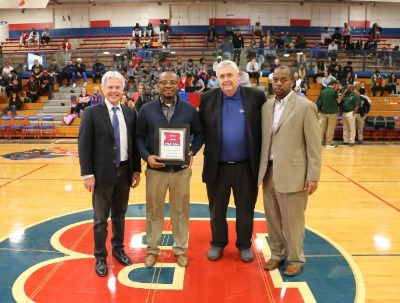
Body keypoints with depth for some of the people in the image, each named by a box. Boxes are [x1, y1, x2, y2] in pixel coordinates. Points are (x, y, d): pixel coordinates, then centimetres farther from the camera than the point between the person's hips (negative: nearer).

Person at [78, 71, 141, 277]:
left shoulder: (130, 113, 6)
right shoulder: (92, 113, -5)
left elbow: (134, 143, 10)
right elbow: (84, 145, -8)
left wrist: (136, 169, 6)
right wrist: (88, 174, -13)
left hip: (124, 171, 4)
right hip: (103, 173, -3)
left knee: (120, 215, 17)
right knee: (100, 219, 6)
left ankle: (118, 249, 33)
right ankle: (100, 257, 20)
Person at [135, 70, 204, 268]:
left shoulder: (189, 109, 1)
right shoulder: (146, 110, 0)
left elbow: (199, 134, 7)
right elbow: (139, 137, 3)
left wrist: (192, 152, -10)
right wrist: (147, 156, -14)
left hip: (181, 169, 0)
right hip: (155, 169, 0)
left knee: (180, 210, 11)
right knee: (154, 210, 11)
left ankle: (180, 249, 27)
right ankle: (152, 249, 27)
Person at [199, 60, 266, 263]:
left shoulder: (256, 96, -4)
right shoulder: (208, 99, -1)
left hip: (246, 166, -1)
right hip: (217, 166, 1)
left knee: (245, 209, 13)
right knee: (217, 209, 15)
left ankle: (244, 244, 32)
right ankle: (218, 243, 34)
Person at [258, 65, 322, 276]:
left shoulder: (306, 106, -6)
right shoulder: (266, 106, 9)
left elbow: (314, 145, -8)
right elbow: (263, 140, 12)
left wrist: (313, 176, -11)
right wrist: (260, 169, 8)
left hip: (292, 173, -5)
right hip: (268, 172, 5)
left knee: (292, 220, 6)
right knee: (272, 218, 14)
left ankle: (296, 259, 24)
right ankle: (277, 253, 33)